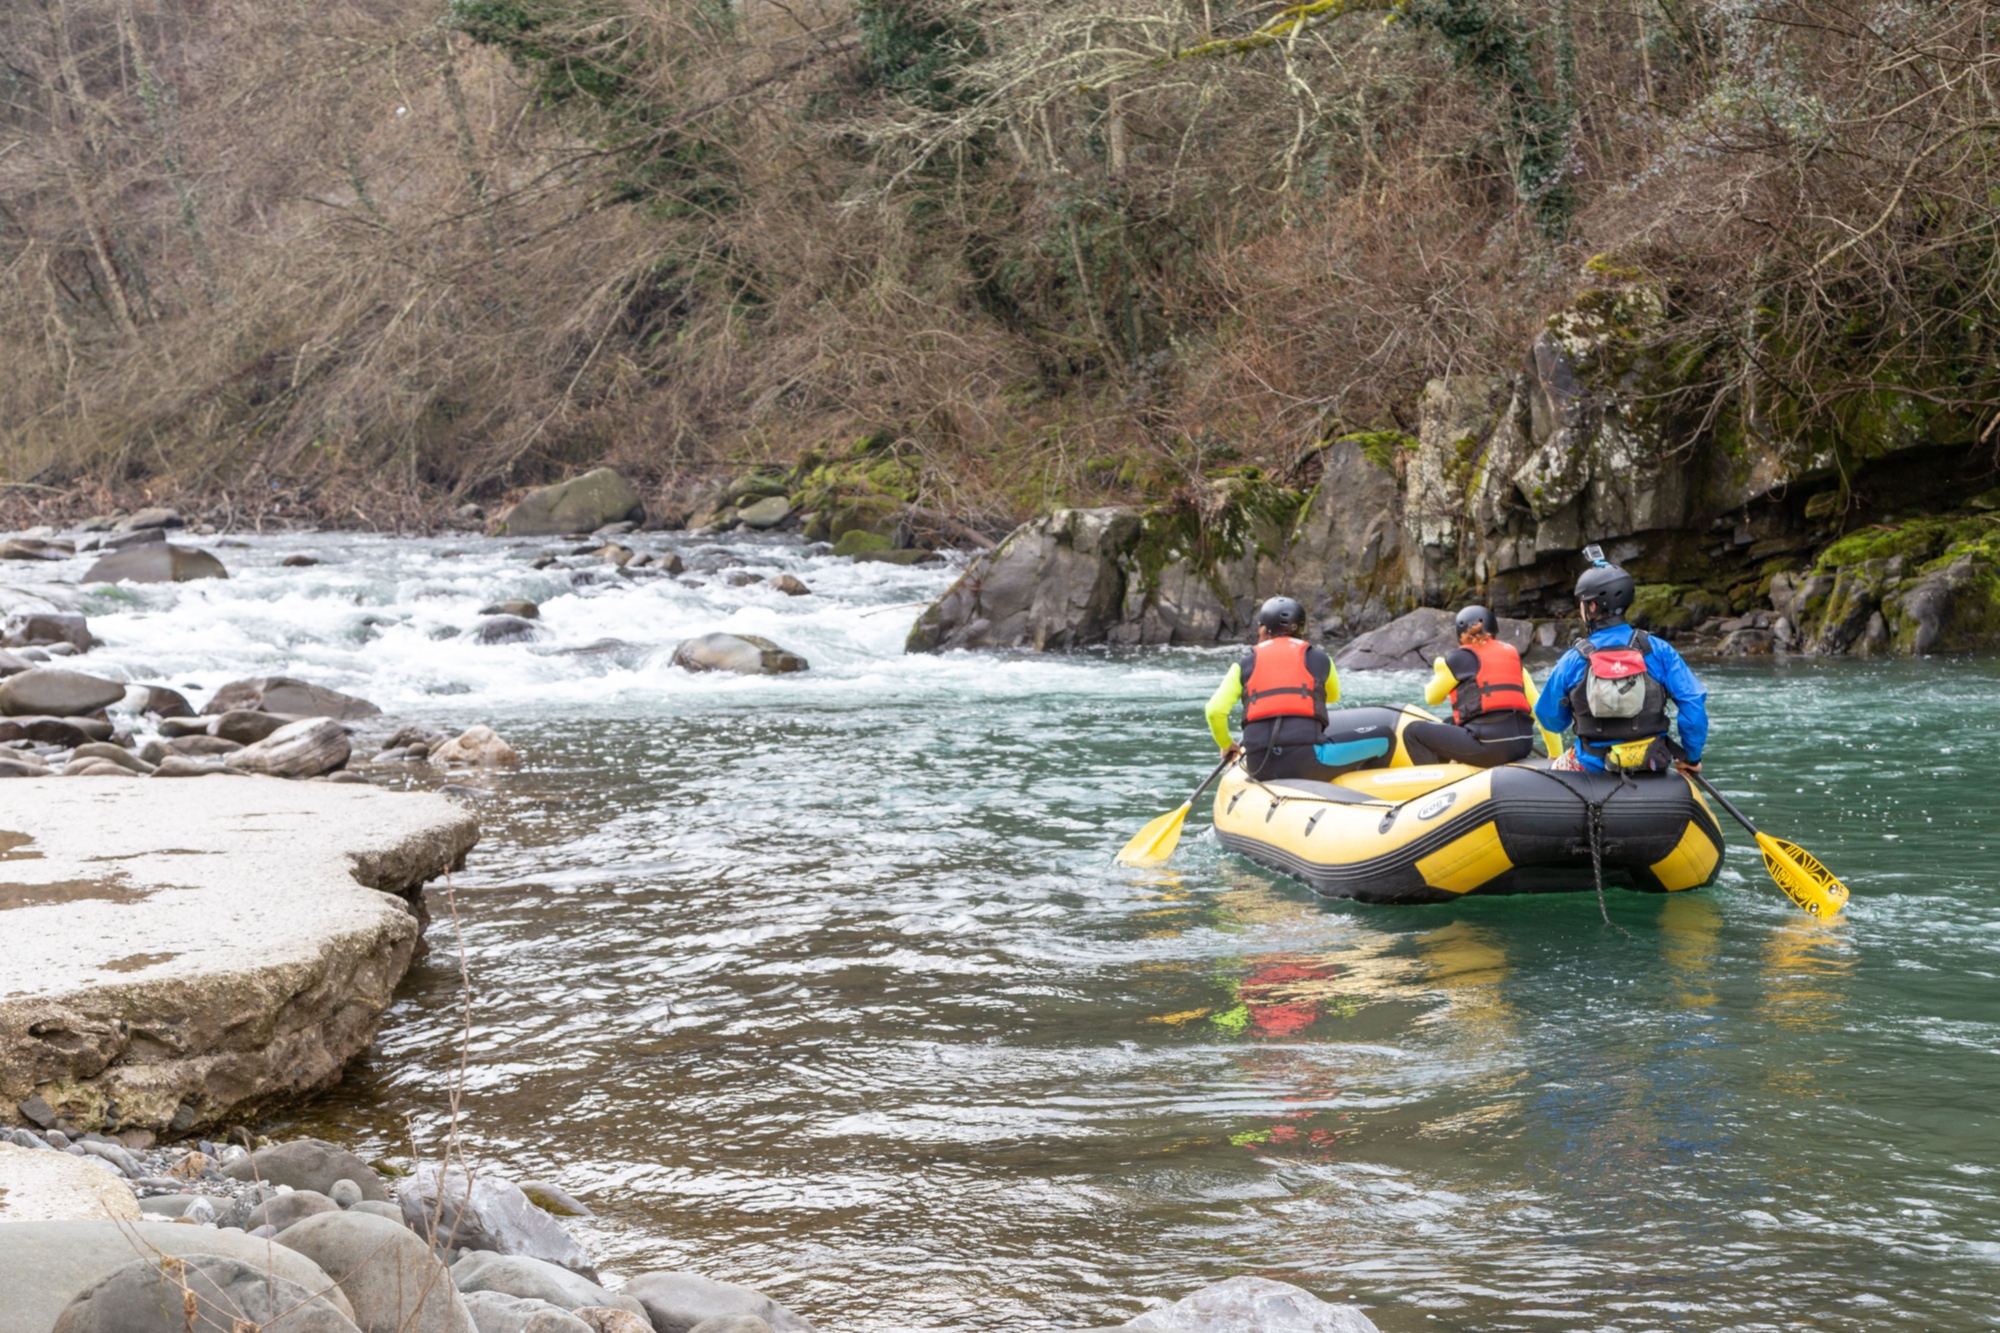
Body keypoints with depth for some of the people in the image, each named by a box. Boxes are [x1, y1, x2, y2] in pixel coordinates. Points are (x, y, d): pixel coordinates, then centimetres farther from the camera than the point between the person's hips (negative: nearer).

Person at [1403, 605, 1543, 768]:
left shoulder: (1459, 657, 2)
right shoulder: (1512, 655, 18)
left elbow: (1432, 698, 15)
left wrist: (1438, 669, 35)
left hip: (1489, 746, -7)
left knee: (1414, 731, 5)